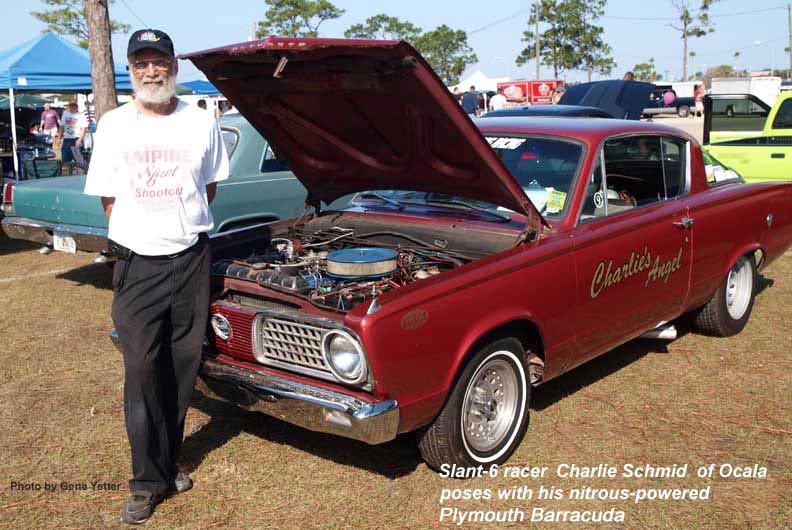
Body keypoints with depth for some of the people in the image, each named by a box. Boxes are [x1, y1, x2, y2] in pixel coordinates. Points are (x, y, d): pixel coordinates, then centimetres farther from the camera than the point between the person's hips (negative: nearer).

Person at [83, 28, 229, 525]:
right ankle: (148, 481, 9)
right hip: (137, 262, 0)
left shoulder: (202, 123, 3)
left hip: (191, 258, 1)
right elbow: (109, 199, 8)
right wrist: (135, 236, 5)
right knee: (143, 369, -2)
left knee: (182, 367, 8)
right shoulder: (114, 126, 3)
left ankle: (166, 463, 24)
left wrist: (183, 226, 11)